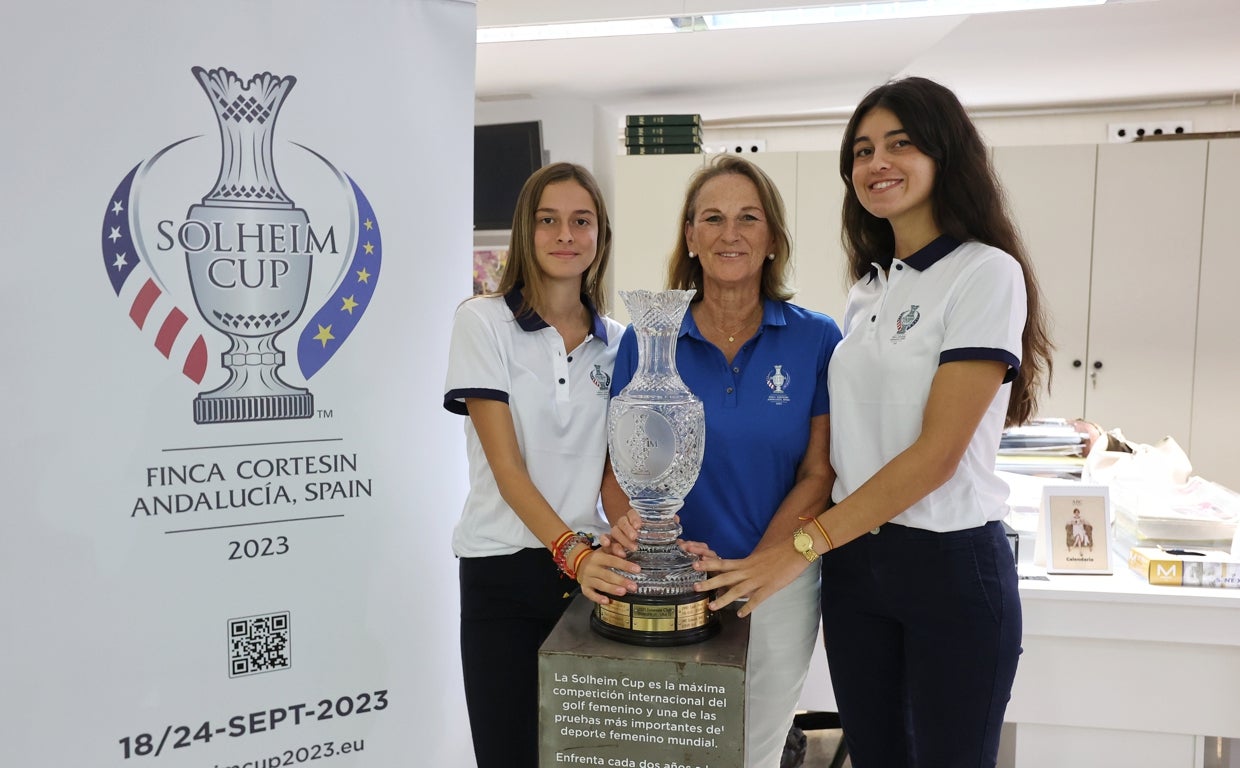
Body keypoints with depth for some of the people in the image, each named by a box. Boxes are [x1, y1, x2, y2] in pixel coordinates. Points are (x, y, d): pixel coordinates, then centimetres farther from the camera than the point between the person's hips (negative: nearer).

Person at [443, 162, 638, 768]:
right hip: (502, 568, -3)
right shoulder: (483, 321, -5)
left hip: (594, 565, 3)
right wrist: (569, 550, -24)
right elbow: (506, 465, -12)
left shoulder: (618, 341, 7)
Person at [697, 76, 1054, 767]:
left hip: (950, 562, -6)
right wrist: (825, 555, -1)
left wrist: (802, 546, -18)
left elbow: (937, 453, -17)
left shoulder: (987, 273, -10)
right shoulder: (867, 291, 10)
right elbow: (851, 446, 10)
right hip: (854, 560, 6)